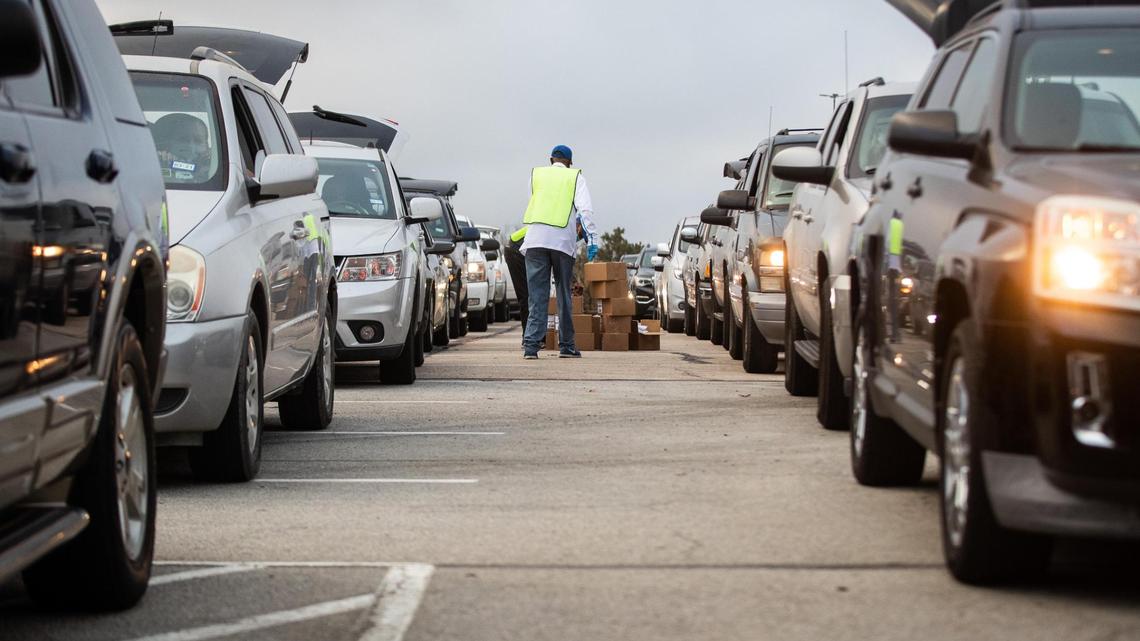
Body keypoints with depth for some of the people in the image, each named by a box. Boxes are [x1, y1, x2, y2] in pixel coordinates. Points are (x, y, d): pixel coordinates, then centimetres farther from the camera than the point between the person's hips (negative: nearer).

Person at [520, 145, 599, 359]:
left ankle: (531, 344, -14)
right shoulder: (575, 177, 11)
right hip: (563, 239, -1)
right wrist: (592, 237, -5)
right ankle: (566, 345, 12)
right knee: (564, 294, 9)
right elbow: (585, 209, -2)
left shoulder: (537, 175, 18)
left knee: (537, 295, -1)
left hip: (536, 237, 1)